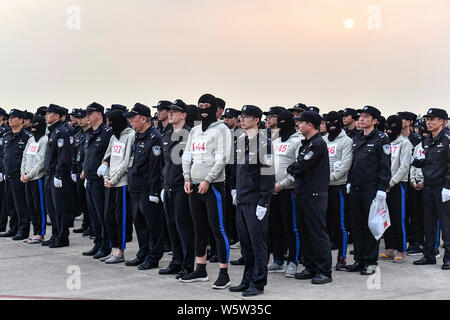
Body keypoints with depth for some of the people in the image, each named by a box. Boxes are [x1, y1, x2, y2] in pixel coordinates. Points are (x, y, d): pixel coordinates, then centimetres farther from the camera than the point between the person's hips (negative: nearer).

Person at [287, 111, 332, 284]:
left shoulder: (318, 144, -13)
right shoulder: (307, 143, 18)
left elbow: (301, 166, -17)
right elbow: (299, 166, 19)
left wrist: (289, 169, 0)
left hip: (315, 195, -10)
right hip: (303, 195, 10)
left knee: (318, 233, -6)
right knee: (305, 232, 12)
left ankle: (325, 271, -2)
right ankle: (310, 267, 20)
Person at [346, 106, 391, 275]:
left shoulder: (381, 139, -6)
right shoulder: (356, 138, 14)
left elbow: (385, 165, -9)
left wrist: (382, 188, -13)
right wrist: (350, 182, 15)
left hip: (371, 189, -6)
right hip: (356, 188, 7)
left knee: (371, 225, -1)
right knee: (356, 225, 9)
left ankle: (370, 261, 6)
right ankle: (359, 259, 18)